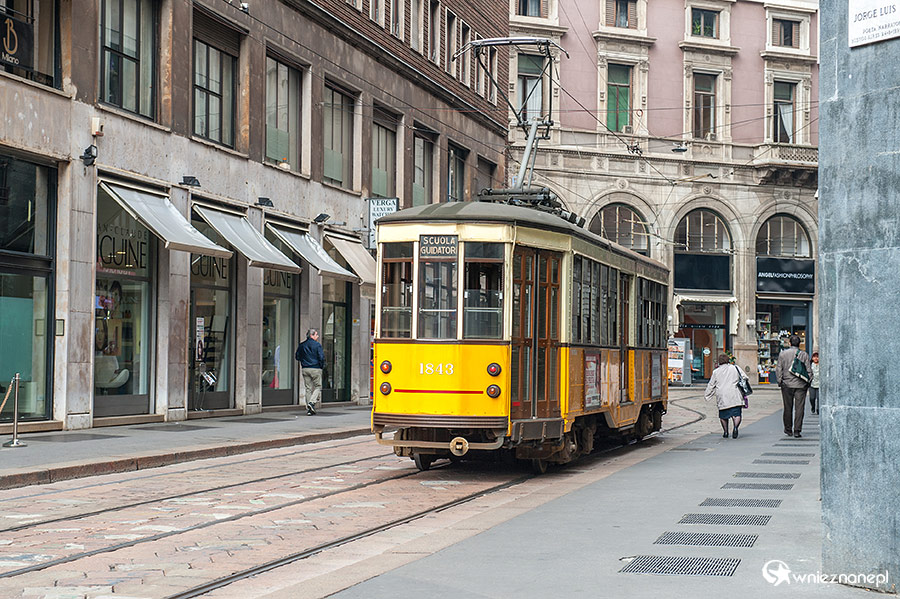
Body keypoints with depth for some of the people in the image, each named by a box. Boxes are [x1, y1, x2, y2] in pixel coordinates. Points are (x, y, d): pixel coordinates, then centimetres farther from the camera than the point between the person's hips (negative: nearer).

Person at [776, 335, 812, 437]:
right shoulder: (804, 355, -1)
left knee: (788, 408, 10)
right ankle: (797, 430, -6)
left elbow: (778, 369, 0)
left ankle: (788, 430, 18)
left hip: (787, 385, 1)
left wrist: (780, 381, 7)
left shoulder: (783, 354, 1)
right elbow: (808, 370, -1)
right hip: (801, 385, -1)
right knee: (799, 408, -1)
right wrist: (808, 382, 8)